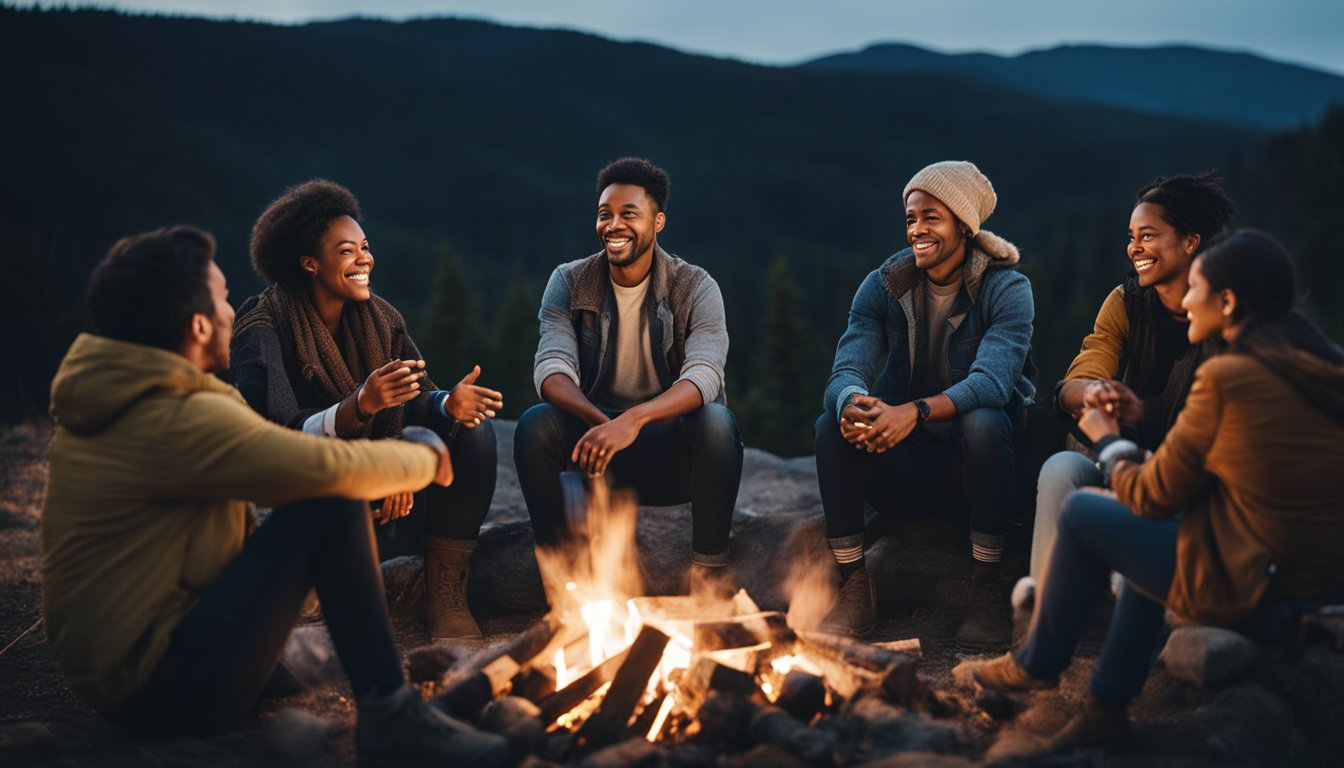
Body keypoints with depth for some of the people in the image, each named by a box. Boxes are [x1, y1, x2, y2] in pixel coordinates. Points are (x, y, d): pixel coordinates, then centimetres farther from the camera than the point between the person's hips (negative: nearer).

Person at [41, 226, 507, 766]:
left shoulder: (112, 397, 8)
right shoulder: (180, 419, -22)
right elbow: (332, 469, -21)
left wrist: (389, 464, 8)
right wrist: (426, 457, -1)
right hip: (169, 687, -10)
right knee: (331, 508, -18)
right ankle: (388, 717, -11)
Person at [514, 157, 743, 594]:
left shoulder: (695, 287, -7)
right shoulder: (569, 283, -1)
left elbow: (703, 377, -23)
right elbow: (552, 369, -15)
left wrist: (634, 420, -43)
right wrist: (600, 422, -37)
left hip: (674, 451, -1)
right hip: (596, 438, 1)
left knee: (717, 421, -33)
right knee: (535, 424, -28)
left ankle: (708, 570, -19)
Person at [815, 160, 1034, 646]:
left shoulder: (1007, 289, -13)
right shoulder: (882, 285, -3)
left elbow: (991, 382, -29)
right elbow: (846, 371, -15)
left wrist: (916, 412, -47)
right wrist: (852, 404, -42)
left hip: (974, 449, -2)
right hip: (904, 460, 3)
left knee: (983, 421, -36)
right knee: (832, 426, -25)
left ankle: (986, 589, -22)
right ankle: (854, 587, -16)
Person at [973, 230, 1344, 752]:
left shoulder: (1225, 378, -18)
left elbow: (1154, 496, -9)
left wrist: (1108, 440, 11)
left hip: (1253, 592, -8)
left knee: (1080, 515, 9)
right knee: (1152, 533, 28)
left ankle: (1038, 664, 30)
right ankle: (1106, 706, 31)